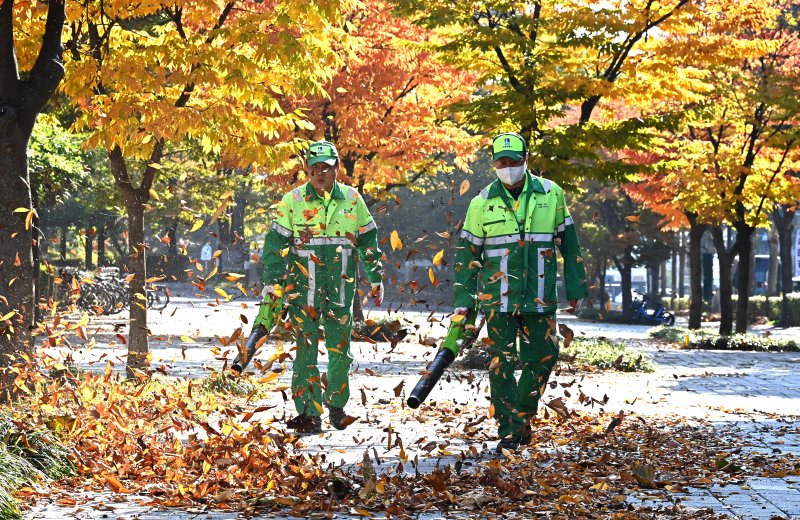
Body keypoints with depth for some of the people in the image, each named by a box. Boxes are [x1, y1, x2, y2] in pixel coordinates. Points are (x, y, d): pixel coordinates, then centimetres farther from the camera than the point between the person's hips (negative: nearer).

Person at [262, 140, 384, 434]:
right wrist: (272, 283, -4)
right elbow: (275, 244, 1)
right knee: (306, 351, -2)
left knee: (340, 350, 8)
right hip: (303, 288, -2)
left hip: (341, 288, 2)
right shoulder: (292, 201, -2)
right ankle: (309, 414, 4)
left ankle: (336, 405, 27)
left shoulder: (352, 199, 5)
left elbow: (368, 241, 15)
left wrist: (376, 279, 17)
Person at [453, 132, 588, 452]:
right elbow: (467, 252, 8)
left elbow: (569, 243, 11)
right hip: (497, 299, -1)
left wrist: (575, 287, 11)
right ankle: (509, 432, 5)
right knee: (502, 364, -1)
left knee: (543, 356, 3)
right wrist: (463, 300, 5)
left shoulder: (551, 194, 4)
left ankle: (523, 416, 26)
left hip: (540, 299, 1)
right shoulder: (483, 202, 2)